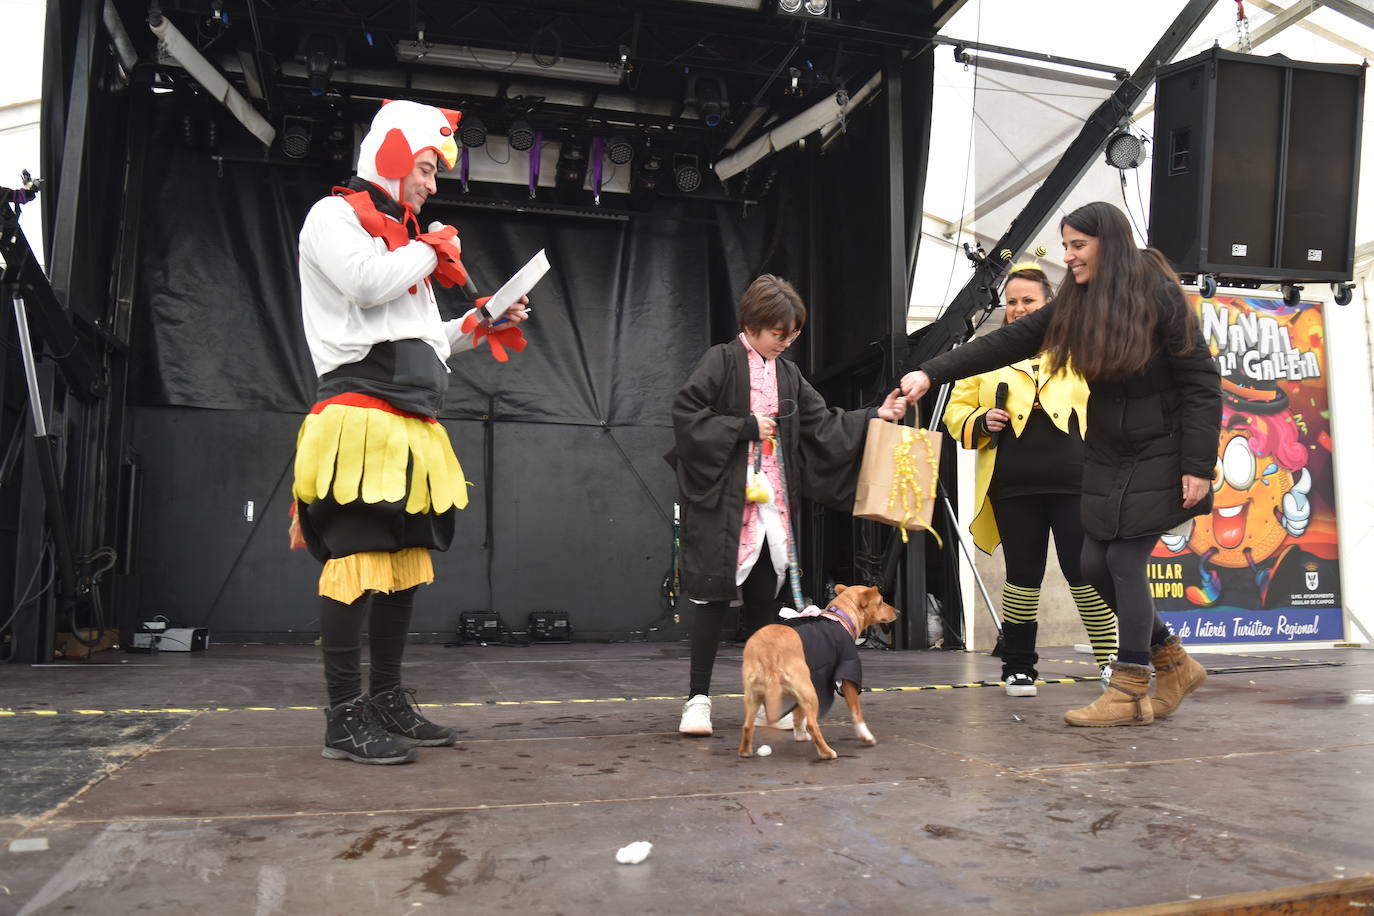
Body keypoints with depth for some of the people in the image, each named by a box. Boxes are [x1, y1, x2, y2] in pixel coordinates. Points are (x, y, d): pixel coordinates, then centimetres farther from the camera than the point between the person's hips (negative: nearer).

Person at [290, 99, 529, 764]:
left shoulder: (401, 237, 27)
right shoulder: (334, 215, 3)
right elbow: (367, 284, -17)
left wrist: (478, 327, 15)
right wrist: (431, 249, -1)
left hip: (411, 423, 9)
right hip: (361, 417, -9)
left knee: (407, 559, 8)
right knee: (358, 560, -11)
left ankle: (388, 701, 17)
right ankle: (345, 719, -5)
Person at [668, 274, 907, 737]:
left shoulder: (787, 373, 14)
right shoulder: (721, 361, -5)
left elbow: (822, 424, 12)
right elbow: (686, 413, -13)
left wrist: (874, 416, 3)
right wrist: (745, 426, -13)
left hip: (771, 503, 6)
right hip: (723, 500, -6)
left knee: (763, 599, 9)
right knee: (716, 597, -3)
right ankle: (698, 698, 7)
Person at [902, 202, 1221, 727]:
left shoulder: (1158, 296, -13)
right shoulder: (1077, 303, 3)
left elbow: (1202, 383, -13)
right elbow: (1005, 343, 0)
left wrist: (1198, 467, -18)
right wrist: (932, 372, -8)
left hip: (1159, 455, -6)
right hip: (1106, 455, 7)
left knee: (1125, 562, -8)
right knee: (1095, 565, 5)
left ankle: (1129, 695, 7)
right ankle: (1175, 665, 25)